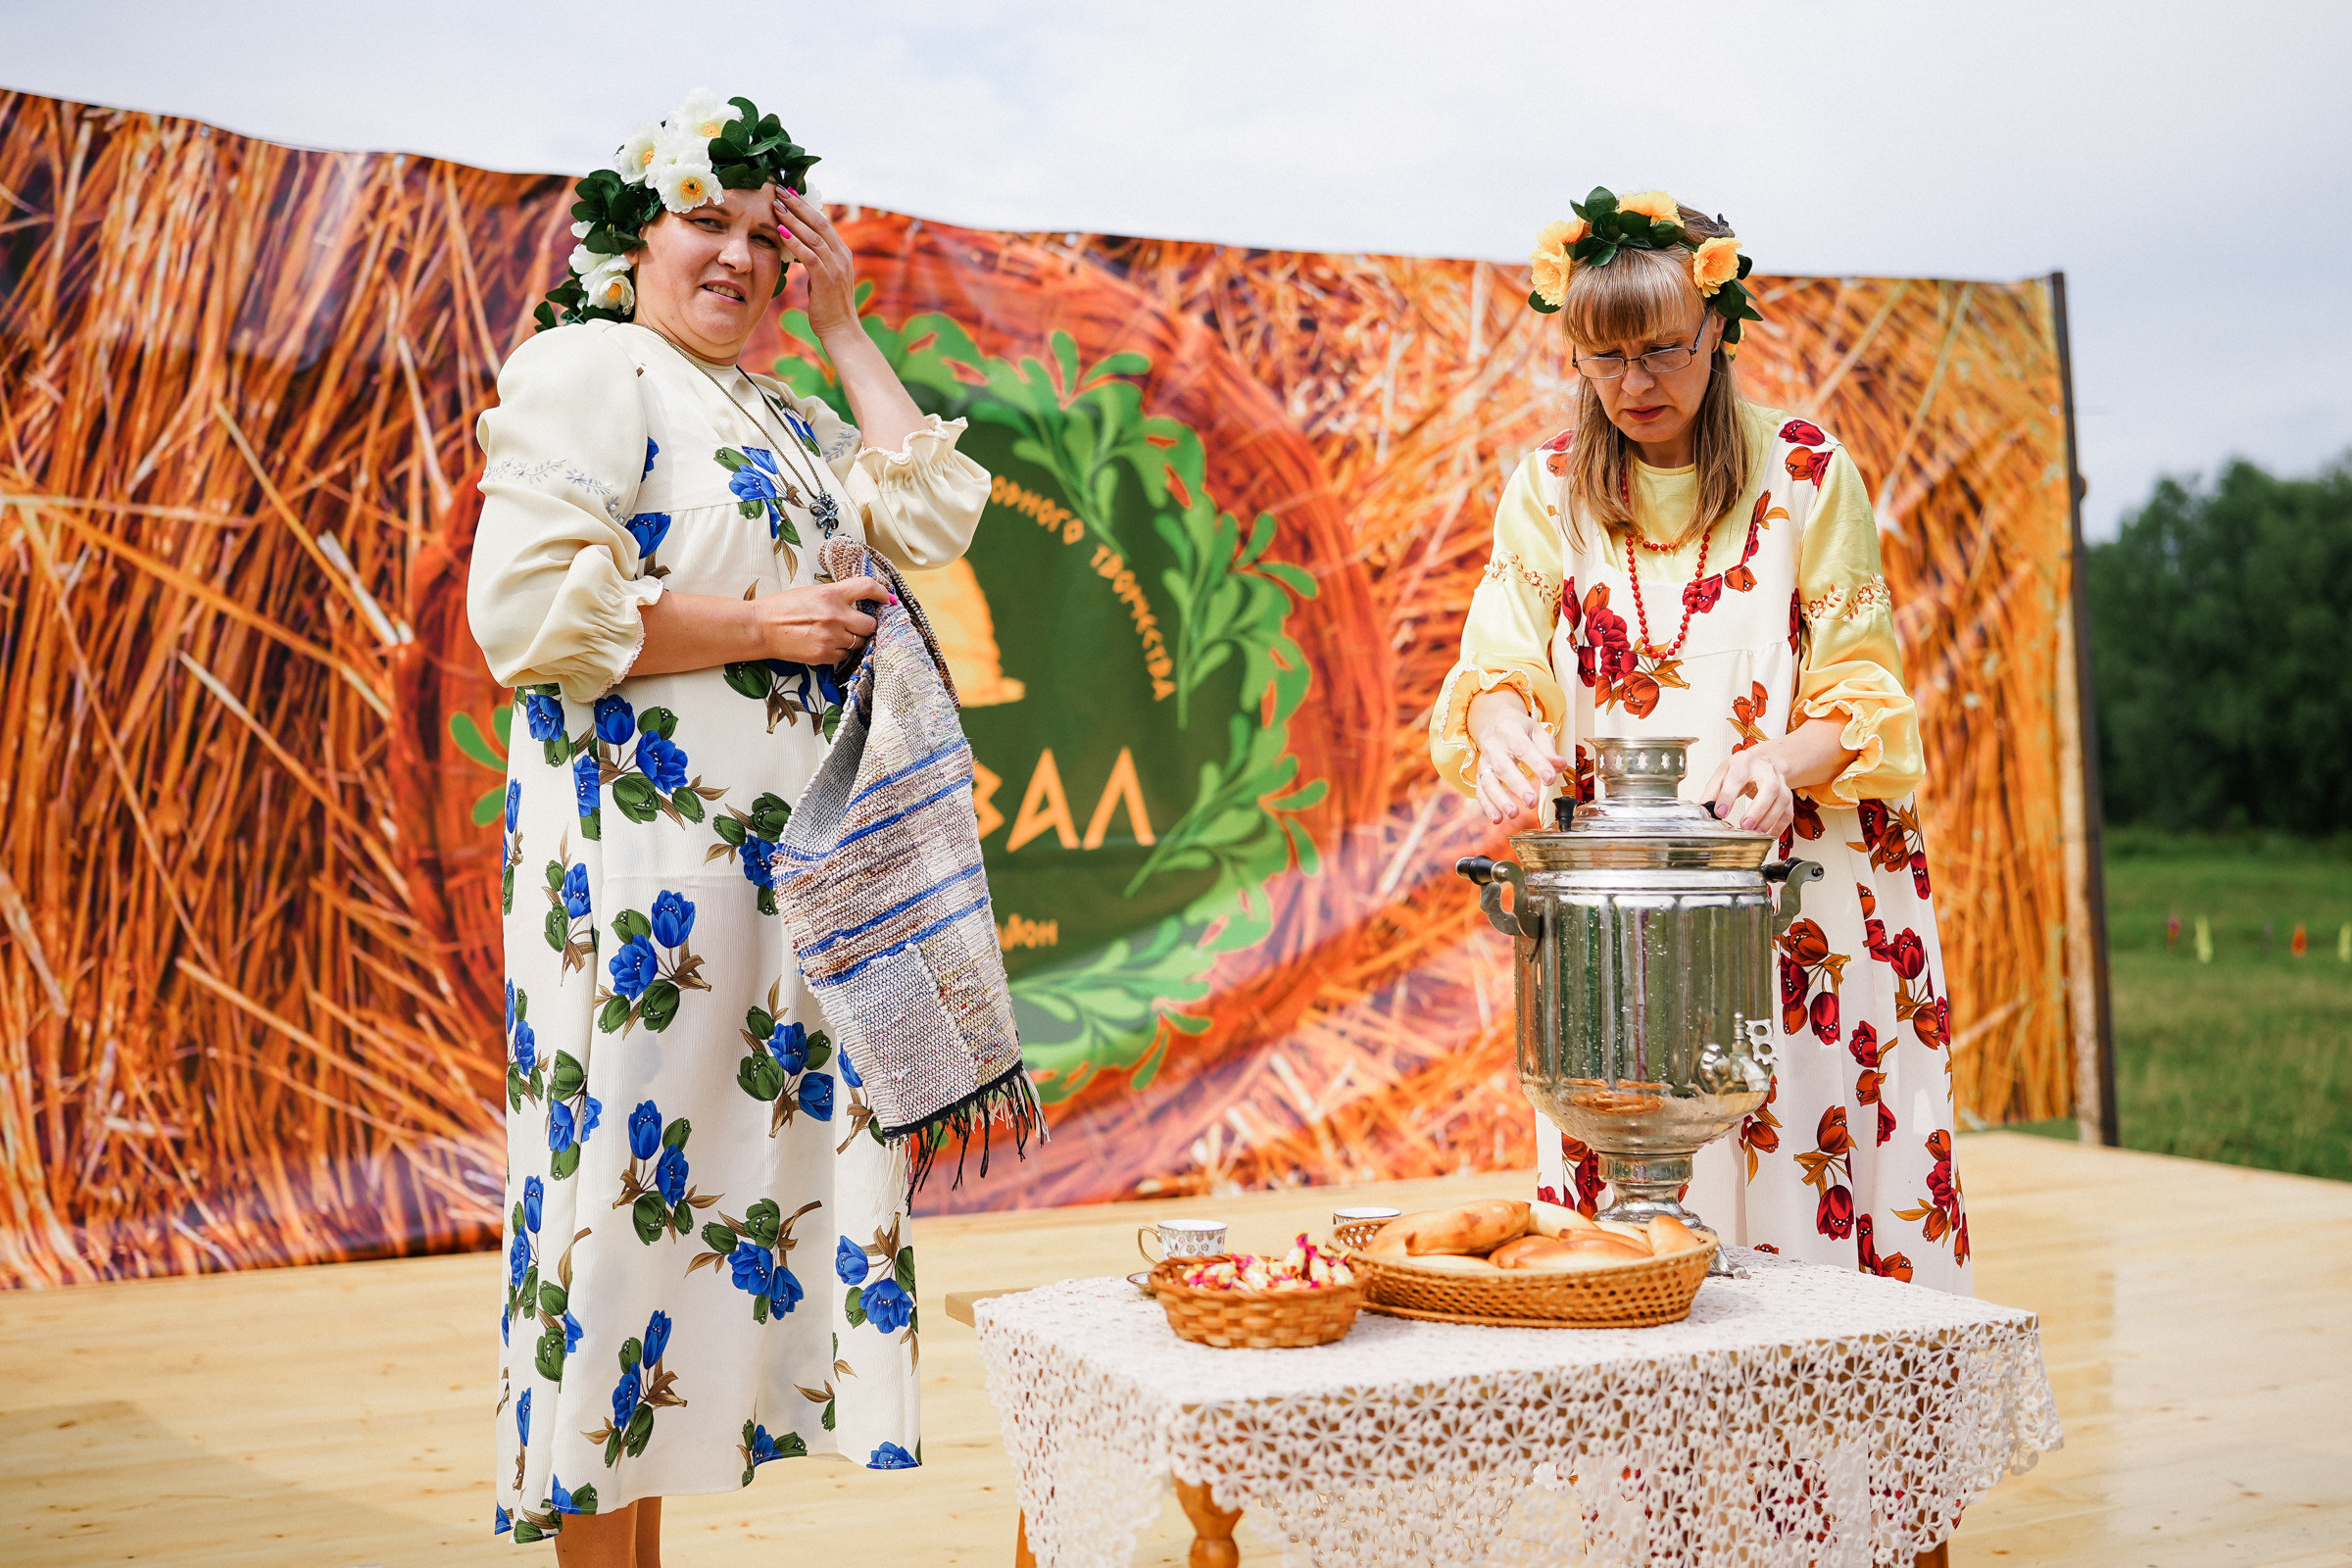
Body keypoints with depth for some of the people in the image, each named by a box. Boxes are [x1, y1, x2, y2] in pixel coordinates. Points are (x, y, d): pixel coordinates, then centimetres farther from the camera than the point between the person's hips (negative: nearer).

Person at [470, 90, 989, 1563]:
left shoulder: (787, 419, 22)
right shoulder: (587, 368, -3)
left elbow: (934, 518, 10)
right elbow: (527, 608, -16)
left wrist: (845, 327, 11)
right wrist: (764, 627, -13)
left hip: (781, 861, 8)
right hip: (641, 861, -8)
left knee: (741, 1176, 8)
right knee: (630, 1179, -5)